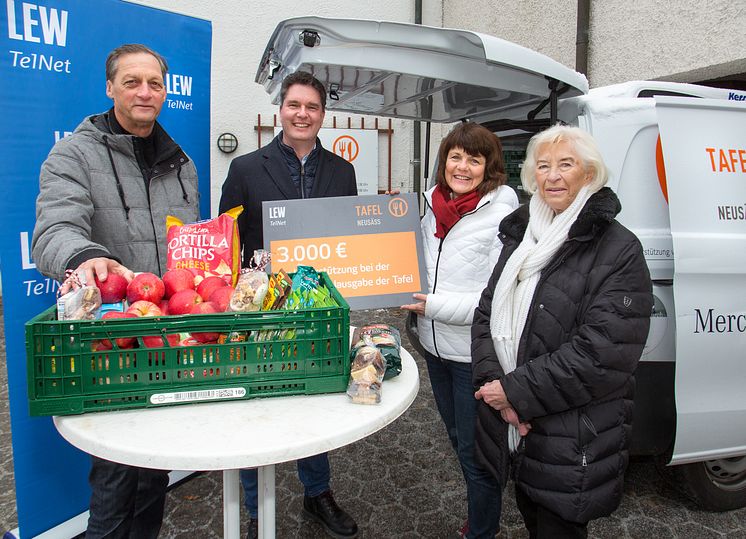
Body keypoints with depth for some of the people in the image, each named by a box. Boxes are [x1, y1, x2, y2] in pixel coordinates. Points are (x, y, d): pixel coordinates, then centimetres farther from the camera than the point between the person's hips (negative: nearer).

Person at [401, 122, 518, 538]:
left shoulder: (502, 214, -17)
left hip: (476, 352, -8)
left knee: (476, 452, 8)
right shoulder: (436, 209, 4)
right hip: (436, 347, 8)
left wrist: (435, 305, -23)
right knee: (458, 439, 24)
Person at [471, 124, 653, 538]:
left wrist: (517, 391, -18)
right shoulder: (520, 235, 6)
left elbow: (603, 353, -21)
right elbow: (486, 314, 3)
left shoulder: (619, 251, -13)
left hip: (572, 445, -5)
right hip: (511, 429, 5)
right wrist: (493, 382, -12)